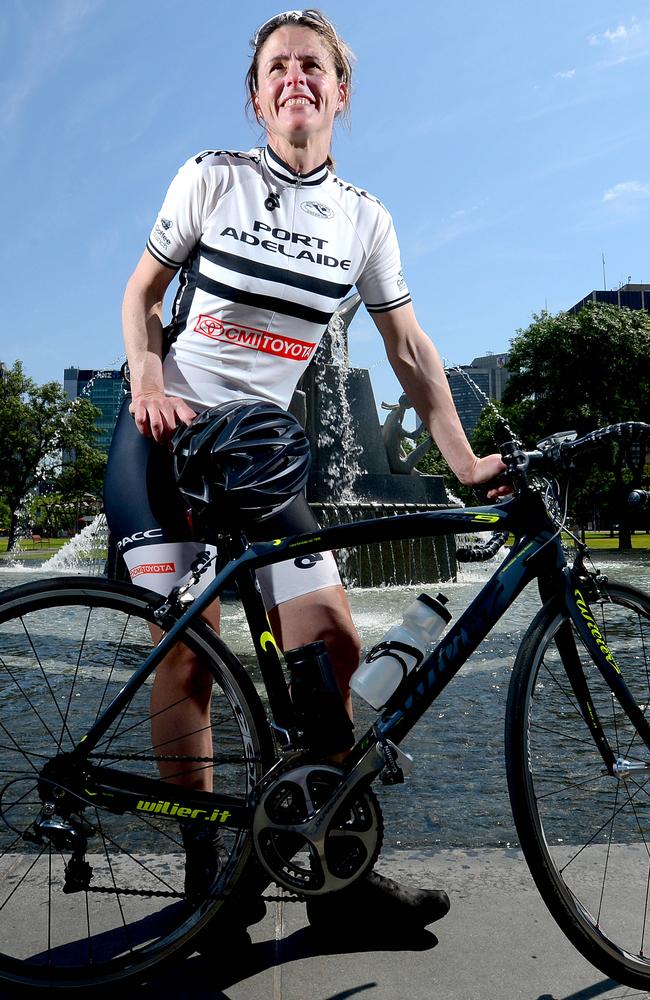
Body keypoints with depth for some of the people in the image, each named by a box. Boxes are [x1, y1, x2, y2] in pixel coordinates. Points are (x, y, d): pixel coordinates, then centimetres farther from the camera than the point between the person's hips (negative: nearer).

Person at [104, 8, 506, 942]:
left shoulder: (364, 218, 6)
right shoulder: (211, 177, 0)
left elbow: (411, 352, 6)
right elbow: (142, 290, 7)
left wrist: (466, 463, -3)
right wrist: (148, 376, -13)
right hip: (166, 434, -2)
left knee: (333, 640, -9)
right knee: (187, 652, -9)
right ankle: (205, 872, 7)